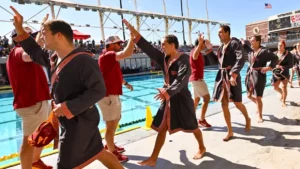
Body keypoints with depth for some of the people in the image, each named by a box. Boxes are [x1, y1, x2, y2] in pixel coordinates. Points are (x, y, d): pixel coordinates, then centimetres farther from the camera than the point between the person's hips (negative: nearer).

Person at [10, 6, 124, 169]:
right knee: (99, 152, 20)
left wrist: (69, 106, -28)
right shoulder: (55, 58, 6)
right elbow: (35, 52, 24)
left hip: (79, 120, -9)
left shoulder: (83, 60, -22)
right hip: (70, 120, 9)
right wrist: (19, 28, 17)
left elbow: (98, 91, -26)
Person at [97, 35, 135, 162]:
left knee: (116, 120, 22)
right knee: (111, 124, -2)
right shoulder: (107, 55, -17)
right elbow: (127, 54, -31)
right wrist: (132, 37, -21)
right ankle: (112, 153, 12)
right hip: (108, 96, -11)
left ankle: (110, 145, 38)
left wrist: (125, 83, 33)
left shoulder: (111, 57, 17)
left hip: (113, 94, 11)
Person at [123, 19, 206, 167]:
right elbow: (148, 47, 2)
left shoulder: (183, 60, -17)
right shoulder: (164, 57, 4)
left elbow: (181, 80, -29)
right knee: (161, 128, 8)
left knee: (192, 126, 13)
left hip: (181, 99, -7)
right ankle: (153, 159, 17)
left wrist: (168, 92, -44)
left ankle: (201, 148, 42)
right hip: (168, 98, 7)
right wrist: (133, 31, -3)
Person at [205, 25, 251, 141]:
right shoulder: (221, 46, 16)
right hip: (221, 76, 7)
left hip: (232, 75, -7)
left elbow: (241, 59, -19)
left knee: (237, 103, 3)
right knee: (224, 104, 5)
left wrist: (234, 74, -28)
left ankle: (247, 119, 37)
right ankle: (230, 132, 16)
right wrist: (209, 50, 11)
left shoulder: (235, 43, -7)